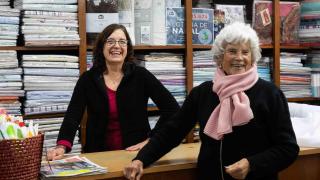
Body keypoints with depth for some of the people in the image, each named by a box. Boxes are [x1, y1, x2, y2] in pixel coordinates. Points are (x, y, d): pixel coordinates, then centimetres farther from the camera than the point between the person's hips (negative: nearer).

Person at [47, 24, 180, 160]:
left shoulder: (140, 75, -1)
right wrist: (62, 146, -24)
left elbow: (172, 108, -4)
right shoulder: (88, 79, 2)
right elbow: (73, 116, -7)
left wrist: (151, 140, -9)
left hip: (136, 153, -1)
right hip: (99, 154, 1)